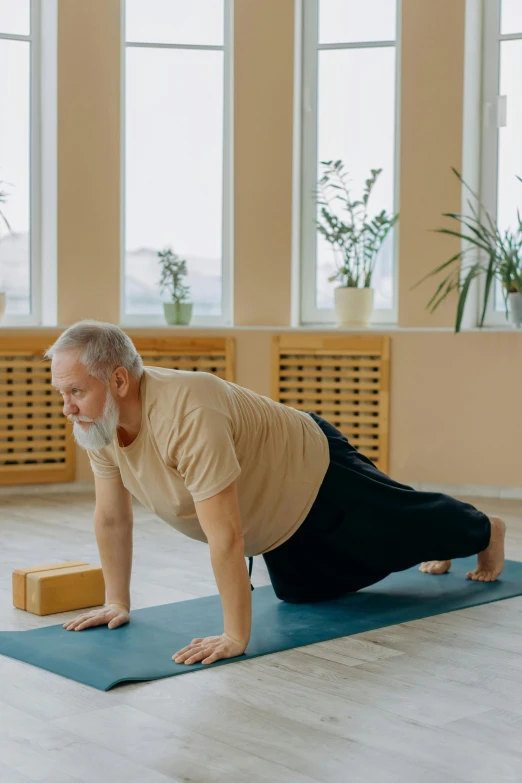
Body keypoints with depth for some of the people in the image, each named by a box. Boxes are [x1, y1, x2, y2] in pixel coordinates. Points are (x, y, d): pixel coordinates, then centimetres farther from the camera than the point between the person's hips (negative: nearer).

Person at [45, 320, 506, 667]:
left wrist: (235, 638, -39)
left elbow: (226, 537, -43)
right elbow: (112, 518, -5)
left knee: (403, 525, 17)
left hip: (315, 473, -9)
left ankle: (487, 531, 53)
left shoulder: (186, 415, -44)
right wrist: (118, 604, -2)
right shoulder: (97, 423, -18)